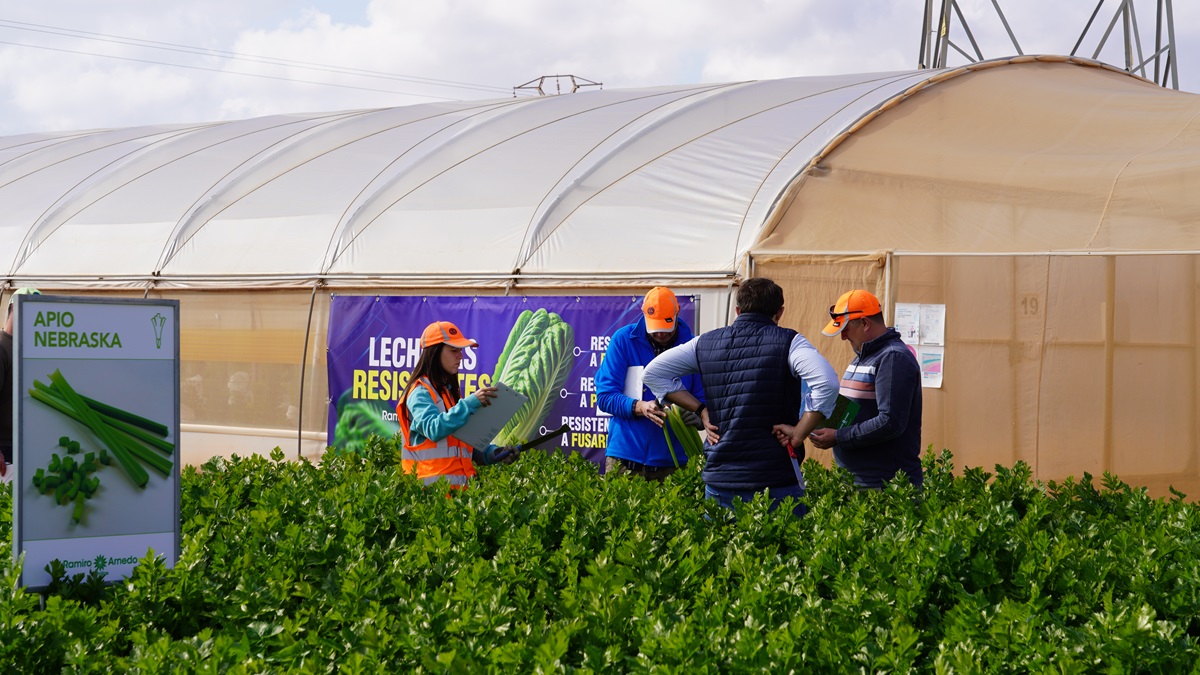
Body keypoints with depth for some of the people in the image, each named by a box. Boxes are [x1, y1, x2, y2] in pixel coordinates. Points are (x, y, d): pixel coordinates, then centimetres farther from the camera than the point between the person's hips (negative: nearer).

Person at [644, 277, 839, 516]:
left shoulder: (706, 343, 10)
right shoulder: (788, 342, -3)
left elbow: (653, 372, 14)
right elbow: (826, 383, -19)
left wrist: (701, 410, 10)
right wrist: (799, 434, -11)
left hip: (718, 475, 4)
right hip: (775, 475, -4)